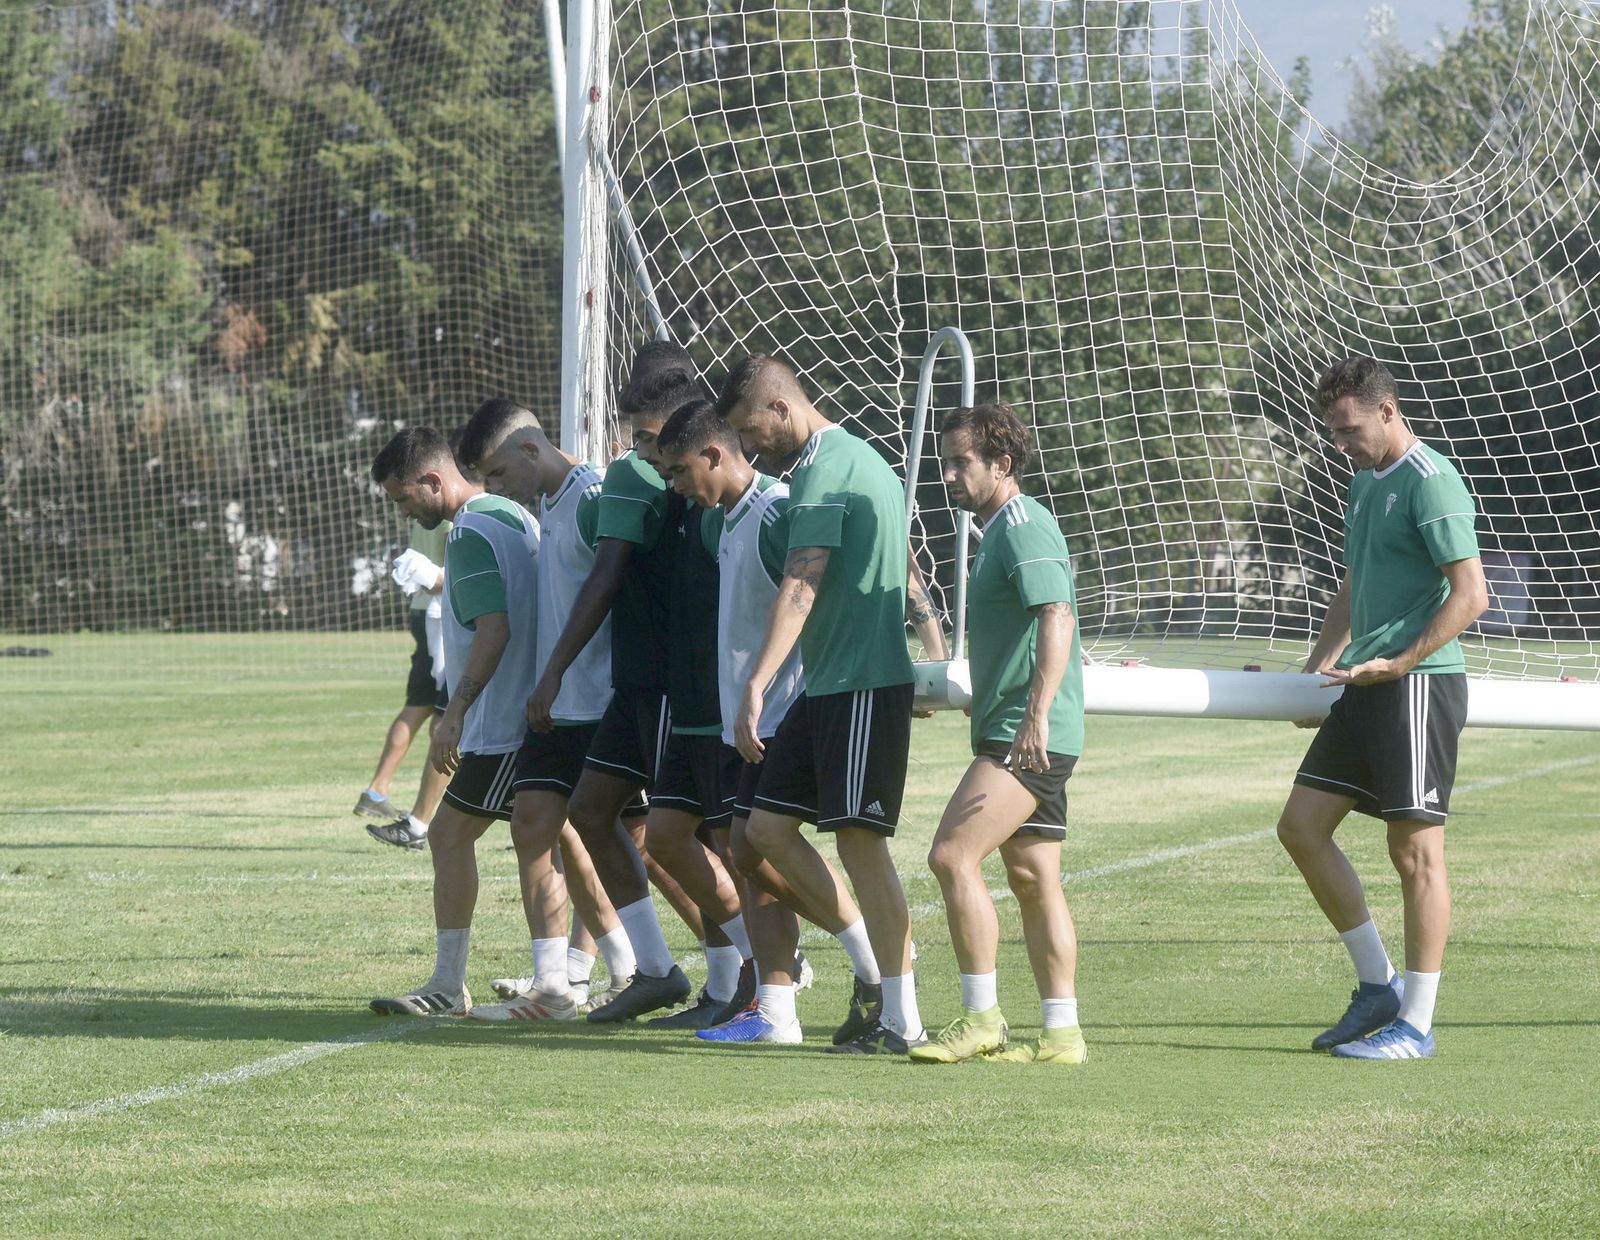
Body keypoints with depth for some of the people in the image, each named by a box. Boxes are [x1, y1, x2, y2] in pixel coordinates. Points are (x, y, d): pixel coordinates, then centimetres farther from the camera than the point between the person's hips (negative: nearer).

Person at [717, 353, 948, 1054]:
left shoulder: (824, 469, -14)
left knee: (858, 838, -8)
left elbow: (801, 587, -24)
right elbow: (904, 569, 26)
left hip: (863, 686, -10)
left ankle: (903, 1021, -3)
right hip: (828, 686, 10)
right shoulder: (859, 458, 18)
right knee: (767, 827, 8)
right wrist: (937, 654, 33)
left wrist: (756, 686, -30)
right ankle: (876, 963, 13)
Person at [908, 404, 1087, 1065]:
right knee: (1032, 879, 9)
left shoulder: (1023, 526, -12)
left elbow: (1057, 618, -25)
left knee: (952, 855, -16)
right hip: (1014, 735, 11)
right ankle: (1060, 1032, 11)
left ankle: (981, 1018, -14)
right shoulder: (1001, 530, 20)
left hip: (1026, 735, -11)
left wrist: (1037, 713, -34)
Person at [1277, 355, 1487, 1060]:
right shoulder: (1365, 482, 17)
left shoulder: (1430, 483, -12)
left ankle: (1415, 1023, 1)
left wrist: (1396, 664, -21)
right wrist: (1320, 670, 20)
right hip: (1365, 687, 10)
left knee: (1414, 851, -5)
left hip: (1419, 684, -10)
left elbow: (1470, 595, -18)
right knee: (1301, 826, 8)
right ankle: (1377, 985, 17)